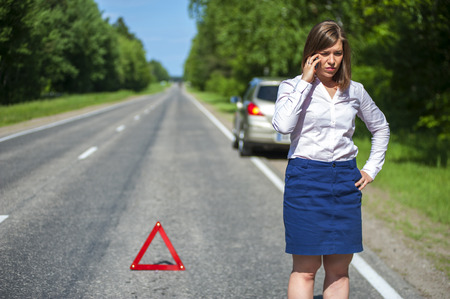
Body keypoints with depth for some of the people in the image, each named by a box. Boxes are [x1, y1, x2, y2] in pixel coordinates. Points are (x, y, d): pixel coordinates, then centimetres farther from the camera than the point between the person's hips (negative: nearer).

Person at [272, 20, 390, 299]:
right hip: (306, 179, -3)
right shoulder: (293, 87, -1)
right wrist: (305, 82, -15)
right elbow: (283, 125, -21)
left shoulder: (355, 91, 9)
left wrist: (372, 168, 15)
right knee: (305, 268, -3)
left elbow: (380, 127, 25)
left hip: (346, 182, 4)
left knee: (339, 269, 6)